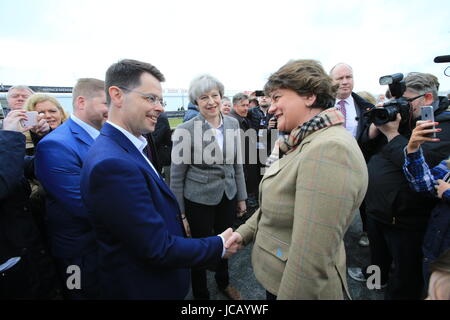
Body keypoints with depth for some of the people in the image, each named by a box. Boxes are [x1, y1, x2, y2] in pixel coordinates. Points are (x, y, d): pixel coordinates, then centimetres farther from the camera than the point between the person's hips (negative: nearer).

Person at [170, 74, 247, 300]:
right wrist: (179, 213, -7)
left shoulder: (232, 123, -3)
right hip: (198, 201, -4)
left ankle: (223, 282, 53)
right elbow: (176, 176, -10)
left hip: (228, 197, 5)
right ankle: (200, 294, 44)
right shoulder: (186, 130, -17)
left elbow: (237, 164, 6)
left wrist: (241, 197, 9)